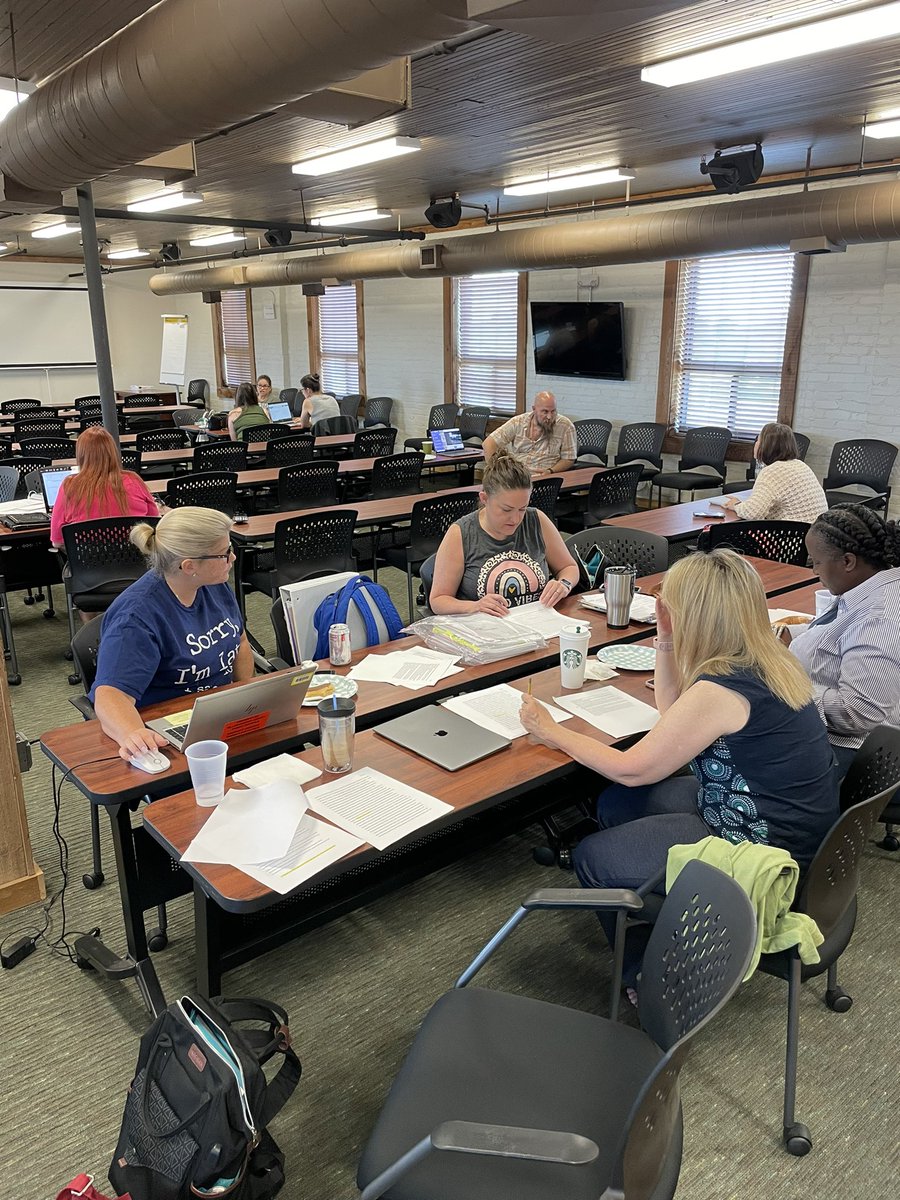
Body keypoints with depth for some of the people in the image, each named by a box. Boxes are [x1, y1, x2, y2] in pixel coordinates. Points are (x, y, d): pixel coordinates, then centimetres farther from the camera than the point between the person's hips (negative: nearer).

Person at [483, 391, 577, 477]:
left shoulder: (566, 426, 1)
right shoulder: (518, 422, 6)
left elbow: (568, 459, 4)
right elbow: (490, 442, 6)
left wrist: (550, 471, -14)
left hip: (541, 478, -1)